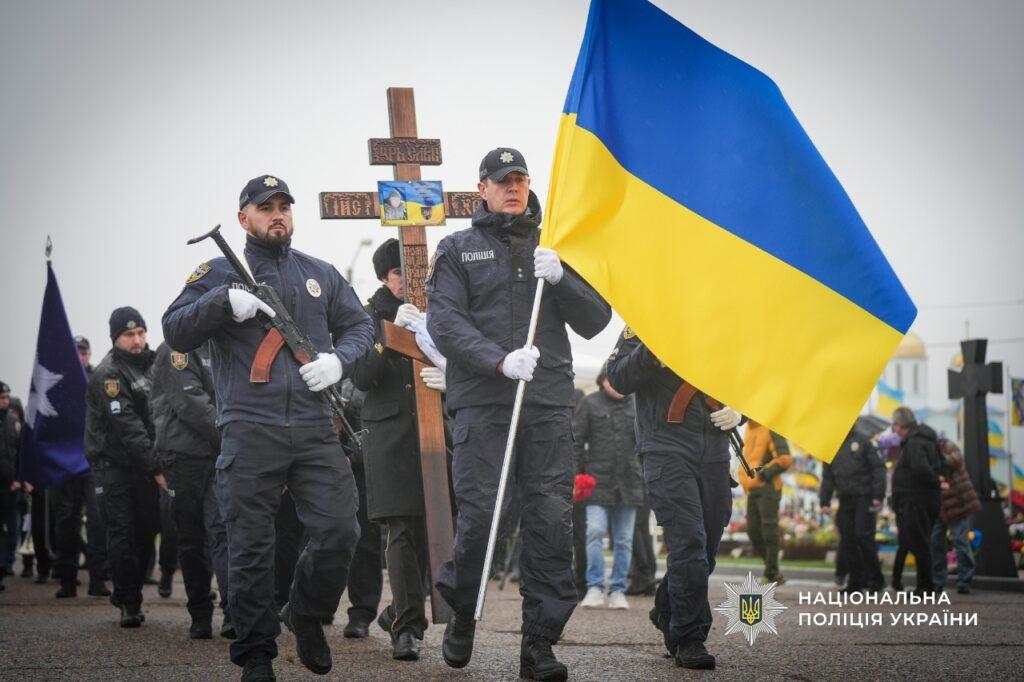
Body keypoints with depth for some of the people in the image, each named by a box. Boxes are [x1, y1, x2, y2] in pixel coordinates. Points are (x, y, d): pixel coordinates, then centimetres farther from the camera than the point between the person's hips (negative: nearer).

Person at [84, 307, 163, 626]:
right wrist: (156, 469, -25)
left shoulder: (149, 364, 10)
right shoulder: (107, 375, -15)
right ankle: (129, 603, -4)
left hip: (144, 462, 7)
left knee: (148, 528, 5)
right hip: (113, 463, -7)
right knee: (122, 531, -9)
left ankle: (128, 594, 21)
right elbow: (128, 428, -22)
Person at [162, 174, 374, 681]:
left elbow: (359, 325, 21)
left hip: (315, 429, 2)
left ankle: (306, 615, 18)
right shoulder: (219, 273, 10)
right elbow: (175, 332, 1)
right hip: (250, 432, -2)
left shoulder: (320, 274, 19)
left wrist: (338, 359, -1)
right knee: (250, 548, -1)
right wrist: (224, 301, -15)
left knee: (339, 531, -8)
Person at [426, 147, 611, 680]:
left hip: (548, 403, 2)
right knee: (479, 517, -9)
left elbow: (595, 321, 14)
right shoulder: (457, 249, 11)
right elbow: (444, 322, -2)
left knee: (551, 522, -5)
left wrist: (559, 279, -4)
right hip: (482, 402, -2)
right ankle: (462, 613, 17)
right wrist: (500, 360, -16)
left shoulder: (552, 250, 20)